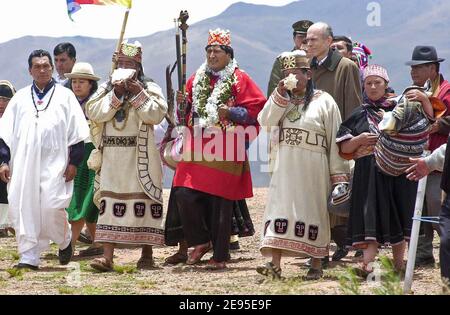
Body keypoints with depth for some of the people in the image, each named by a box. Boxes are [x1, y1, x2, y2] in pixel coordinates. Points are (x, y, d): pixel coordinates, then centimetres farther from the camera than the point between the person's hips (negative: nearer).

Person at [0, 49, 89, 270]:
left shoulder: (65, 96, 7)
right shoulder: (20, 98, 13)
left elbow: (76, 132, 4)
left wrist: (73, 162, -3)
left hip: (54, 162, -3)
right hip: (24, 162, 3)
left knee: (52, 205, -13)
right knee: (23, 207, -4)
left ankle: (64, 241, 16)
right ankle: (29, 257, 2)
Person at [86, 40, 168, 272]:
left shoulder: (150, 88, 4)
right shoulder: (105, 89, 13)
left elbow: (156, 115, -9)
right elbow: (94, 113, -2)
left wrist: (138, 94, -13)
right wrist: (115, 95, -10)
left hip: (139, 156, -2)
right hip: (111, 156, 2)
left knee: (142, 201, -1)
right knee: (110, 202, -4)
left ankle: (147, 254, 7)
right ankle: (107, 257, -8)